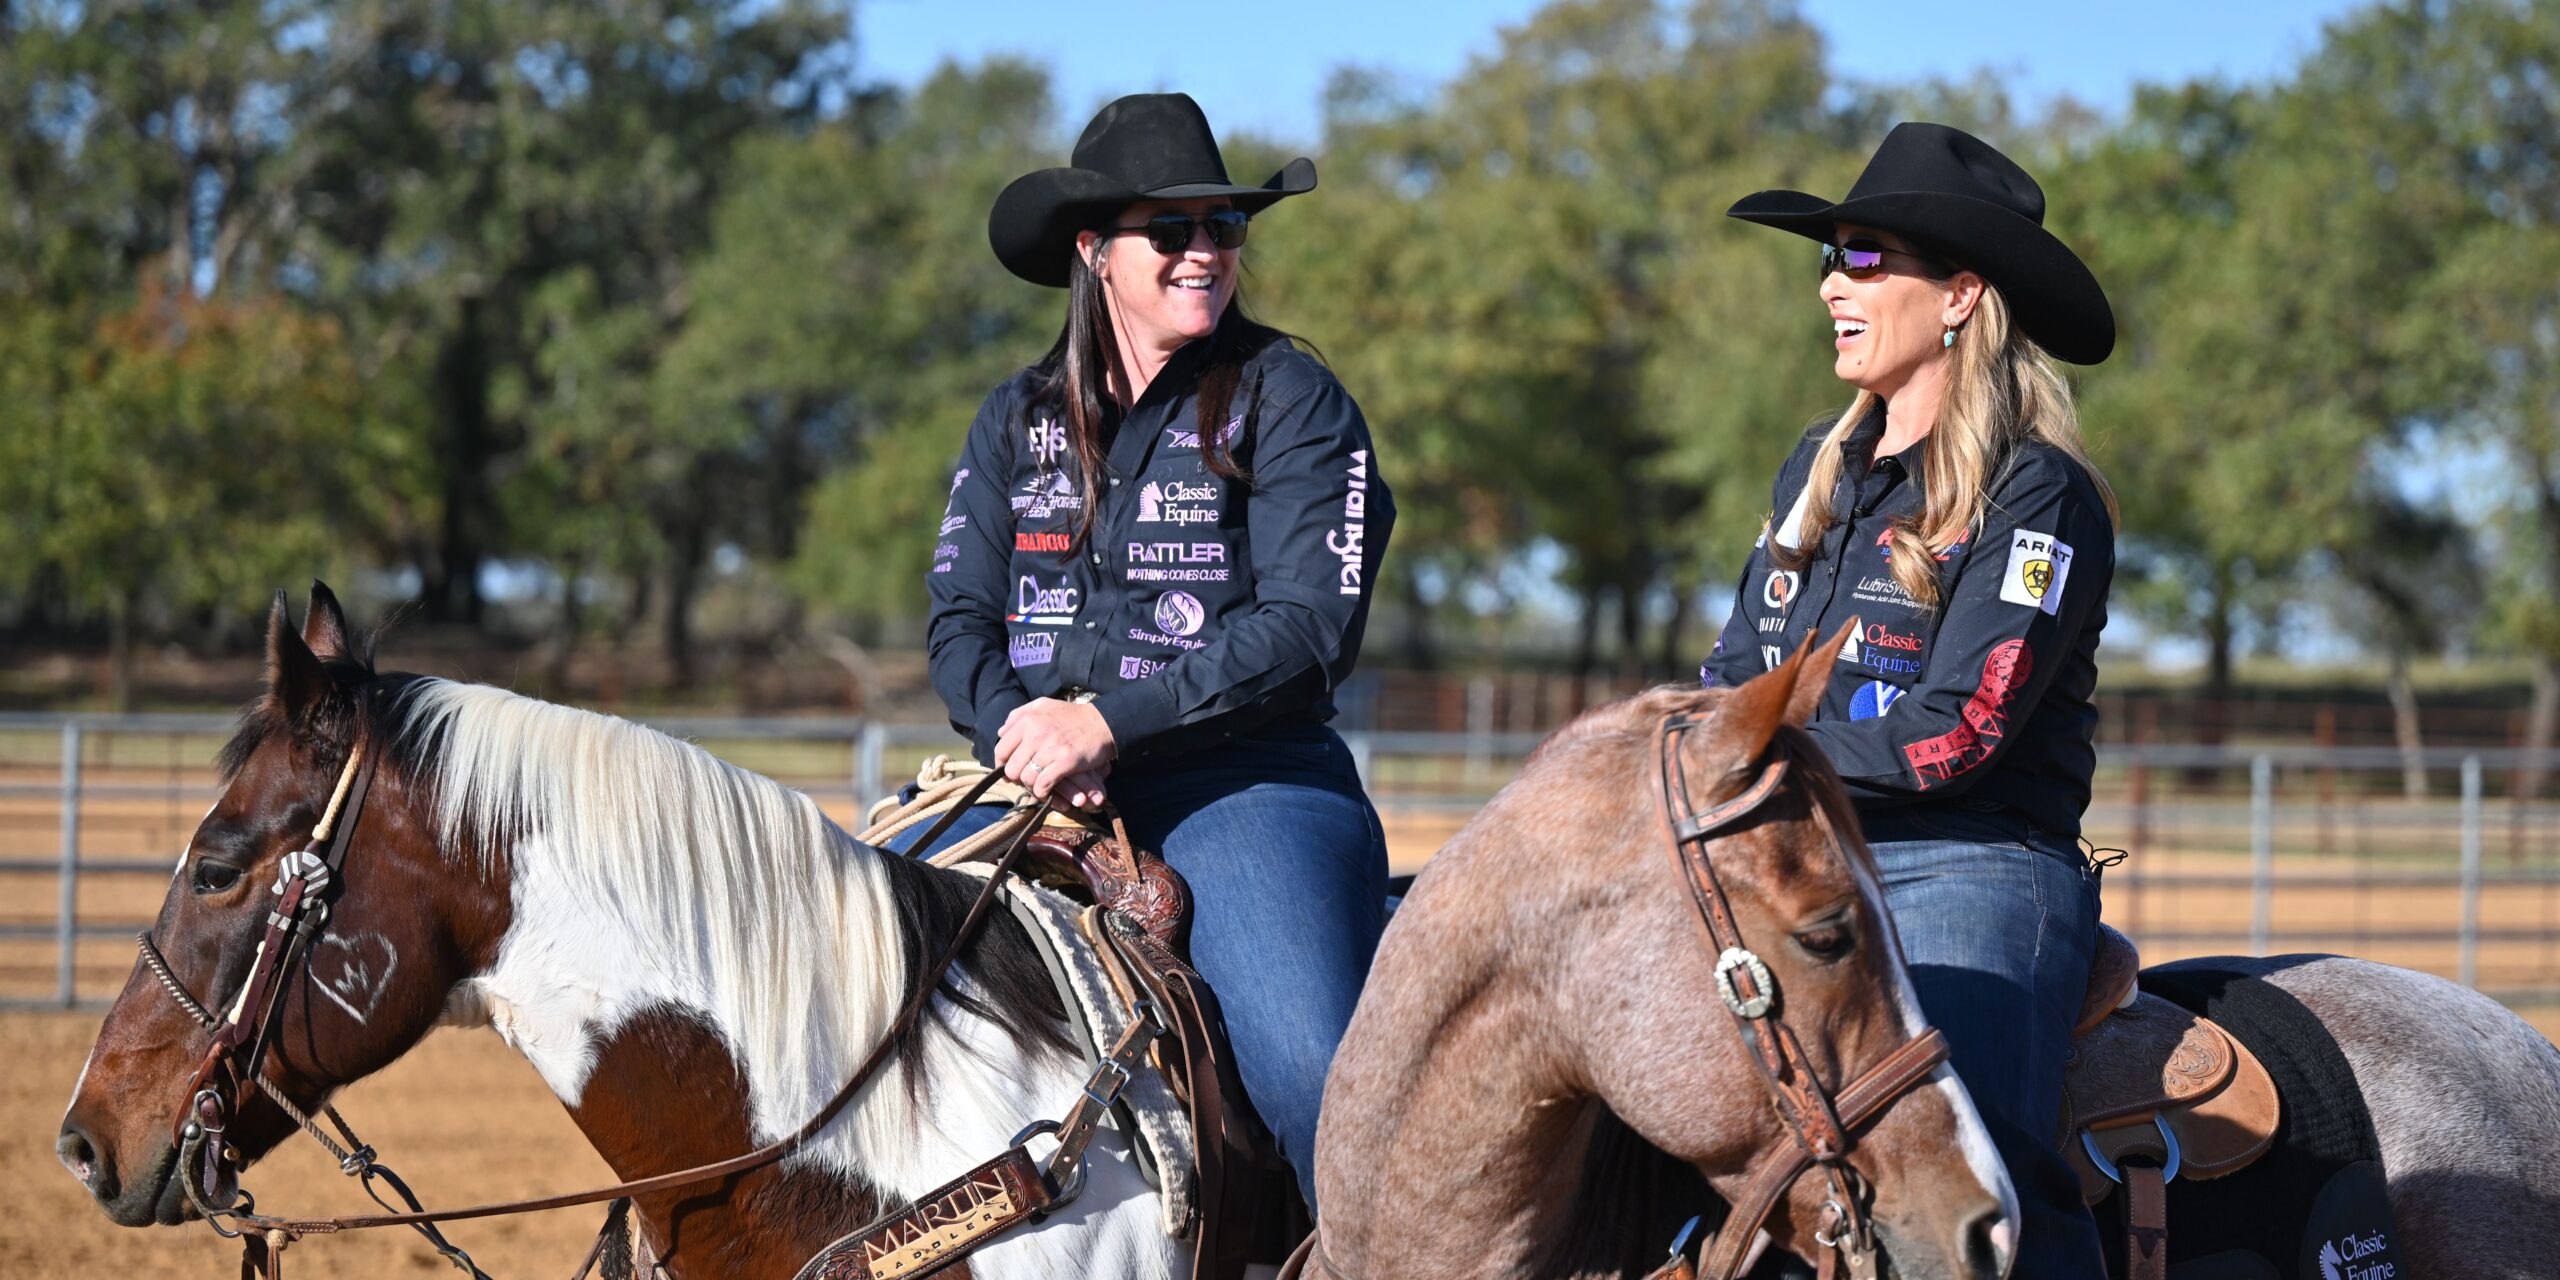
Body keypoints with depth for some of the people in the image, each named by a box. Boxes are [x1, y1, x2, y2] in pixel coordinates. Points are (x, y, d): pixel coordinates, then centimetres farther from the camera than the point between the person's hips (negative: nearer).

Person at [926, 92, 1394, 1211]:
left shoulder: (1289, 401, 1)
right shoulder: (1019, 419, 15)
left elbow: (1309, 627, -9)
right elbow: (959, 622, 11)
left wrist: (1107, 724, -16)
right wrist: (1018, 729, -12)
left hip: (1246, 784, -4)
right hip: (1038, 785, 4)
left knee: (1326, 1086, -26)